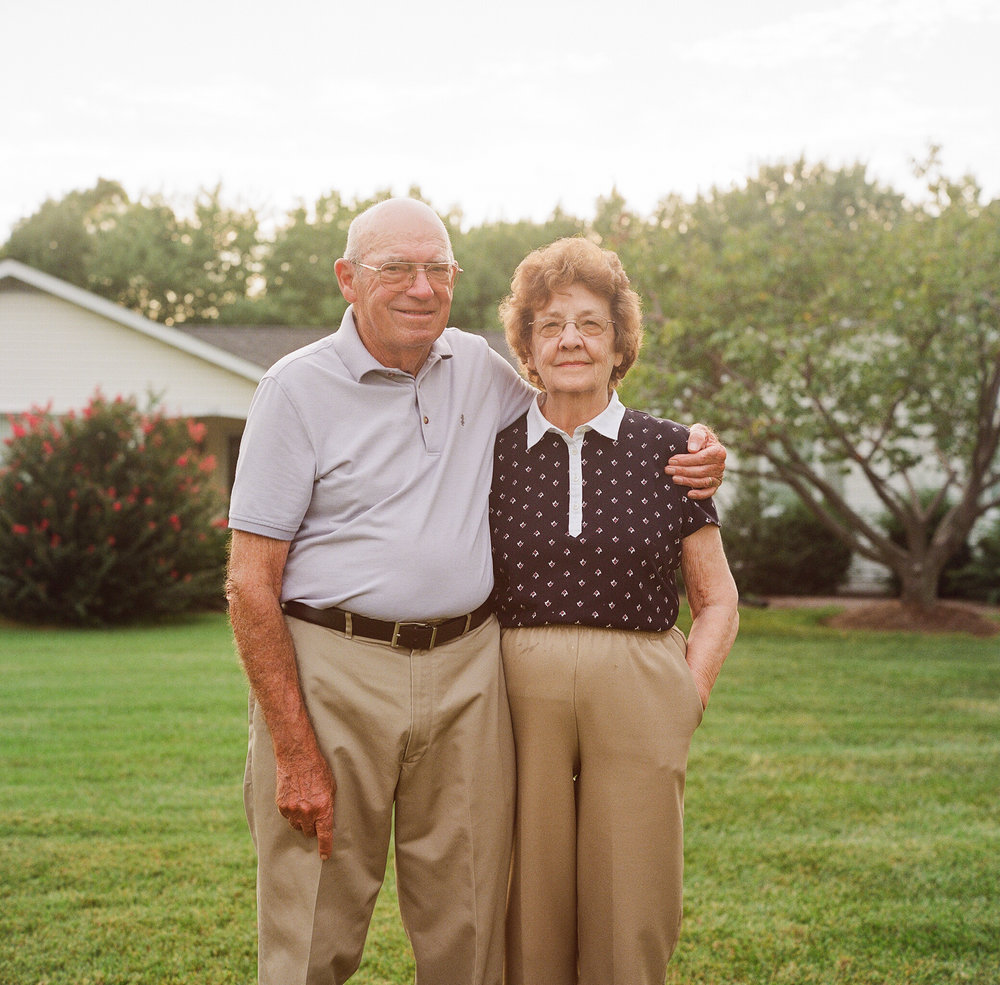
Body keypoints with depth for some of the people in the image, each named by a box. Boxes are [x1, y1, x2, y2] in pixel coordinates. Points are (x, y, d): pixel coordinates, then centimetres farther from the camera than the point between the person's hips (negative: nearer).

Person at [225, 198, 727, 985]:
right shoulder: (299, 388, -4)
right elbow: (251, 585, -7)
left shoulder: (479, 367, 10)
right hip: (332, 672, -3)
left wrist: (691, 456, 7)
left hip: (466, 670, 4)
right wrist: (294, 752, -13)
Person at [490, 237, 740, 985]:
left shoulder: (667, 451, 5)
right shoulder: (492, 454, 6)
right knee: (527, 922, 5)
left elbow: (718, 601, 10)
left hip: (638, 702, 0)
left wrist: (686, 703, -2)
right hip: (517, 699, 0)